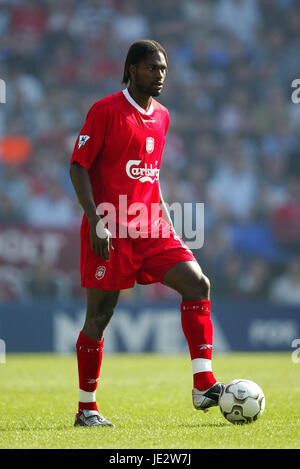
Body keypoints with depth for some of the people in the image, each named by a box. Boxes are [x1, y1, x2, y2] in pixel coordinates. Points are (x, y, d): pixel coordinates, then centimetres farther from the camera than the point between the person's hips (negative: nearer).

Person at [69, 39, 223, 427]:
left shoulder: (161, 116, 14)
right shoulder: (105, 110, -7)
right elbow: (78, 166, -8)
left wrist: (166, 221, 18)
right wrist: (96, 222, -17)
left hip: (151, 232, 6)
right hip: (111, 232, -6)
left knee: (197, 283, -10)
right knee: (99, 316, -1)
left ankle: (204, 385, -11)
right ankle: (86, 409, 10)